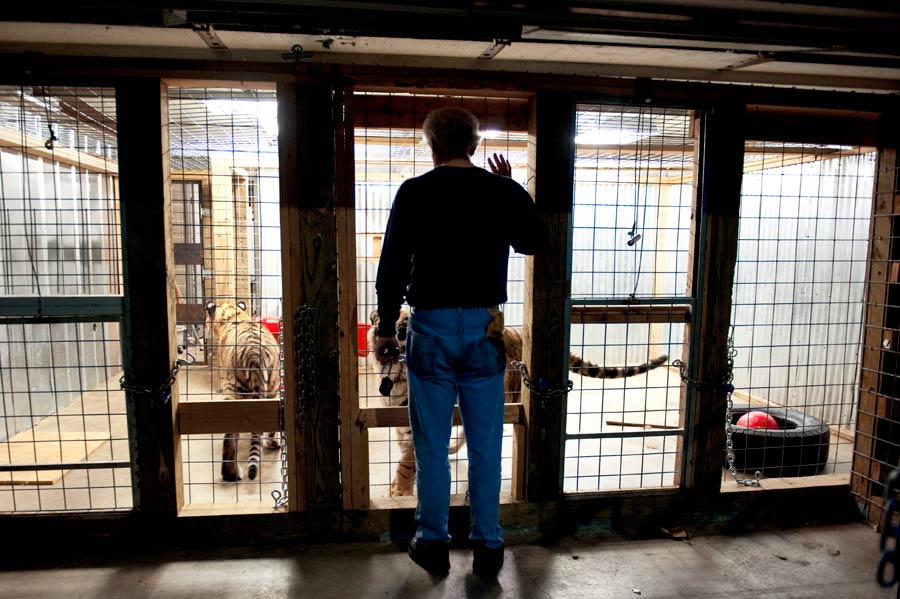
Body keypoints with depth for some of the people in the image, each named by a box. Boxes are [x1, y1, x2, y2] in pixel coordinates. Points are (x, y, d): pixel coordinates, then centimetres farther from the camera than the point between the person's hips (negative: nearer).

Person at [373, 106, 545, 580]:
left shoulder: (414, 193, -5)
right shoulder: (504, 192, 1)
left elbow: (392, 268, -6)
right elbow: (533, 243, 18)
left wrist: (386, 329, 3)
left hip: (431, 328, -2)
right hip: (485, 330, 2)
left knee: (432, 446, 10)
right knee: (485, 446, 11)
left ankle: (433, 544, 24)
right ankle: (488, 547, 22)